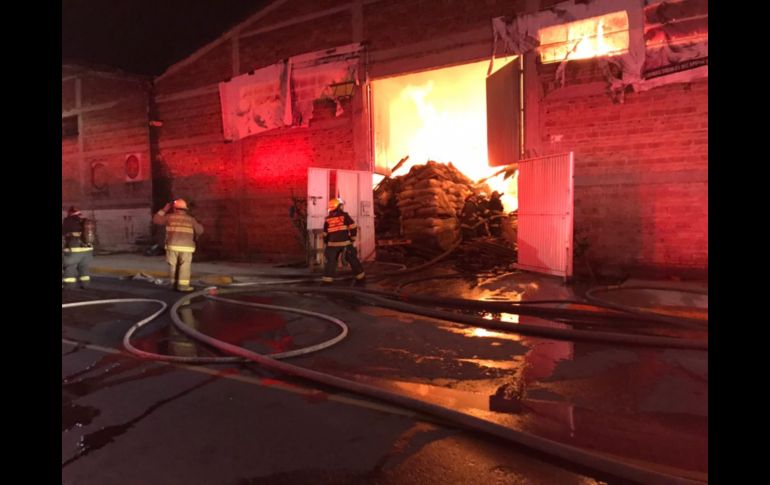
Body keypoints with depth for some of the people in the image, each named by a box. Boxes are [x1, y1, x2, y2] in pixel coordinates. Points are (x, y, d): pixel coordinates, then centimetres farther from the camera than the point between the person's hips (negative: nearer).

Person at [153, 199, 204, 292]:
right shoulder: (190, 219, 5)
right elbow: (200, 230, 4)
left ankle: (174, 284, 16)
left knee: (173, 266, 12)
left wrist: (164, 210, 21)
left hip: (172, 246, 1)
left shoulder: (170, 217, 4)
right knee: (185, 266, -2)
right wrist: (195, 237, 23)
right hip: (186, 247, -1)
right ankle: (183, 285, -8)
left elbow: (156, 219, 14)